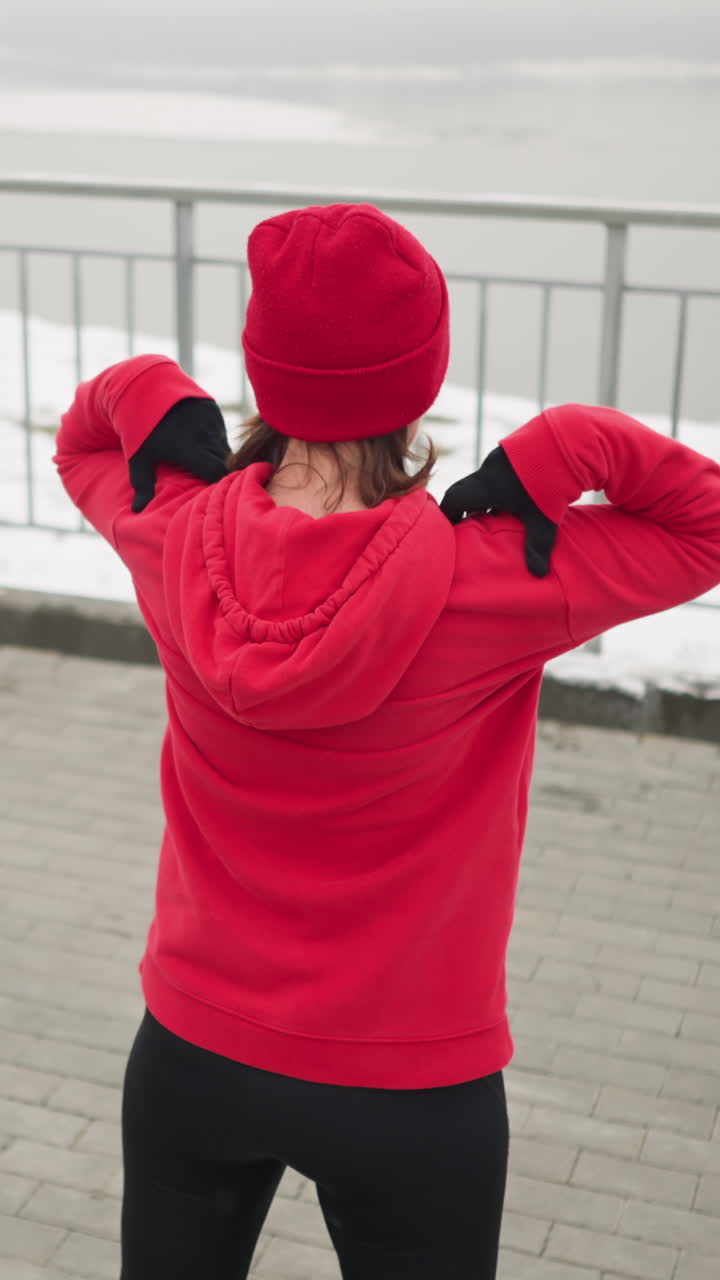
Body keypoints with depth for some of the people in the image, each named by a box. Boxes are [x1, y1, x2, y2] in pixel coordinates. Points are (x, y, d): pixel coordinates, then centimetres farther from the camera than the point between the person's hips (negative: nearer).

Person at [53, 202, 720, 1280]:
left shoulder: (178, 540, -14)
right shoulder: (486, 580, -24)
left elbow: (83, 437, 9)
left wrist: (150, 400, -9)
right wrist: (568, 451, -21)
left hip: (193, 1056, 3)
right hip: (412, 1093, -3)